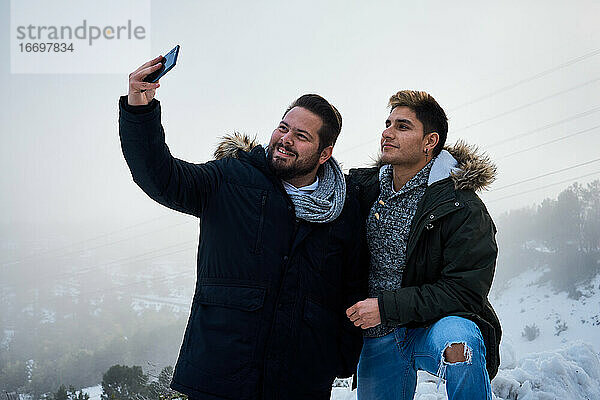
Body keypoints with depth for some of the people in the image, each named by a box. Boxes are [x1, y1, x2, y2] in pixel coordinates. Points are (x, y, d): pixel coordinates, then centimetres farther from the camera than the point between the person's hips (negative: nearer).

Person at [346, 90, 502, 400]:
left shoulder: (463, 208, -12)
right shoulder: (363, 188, 4)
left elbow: (465, 292, -17)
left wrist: (386, 306, -20)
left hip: (434, 327, -5)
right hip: (377, 339, 5)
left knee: (457, 345, -35)